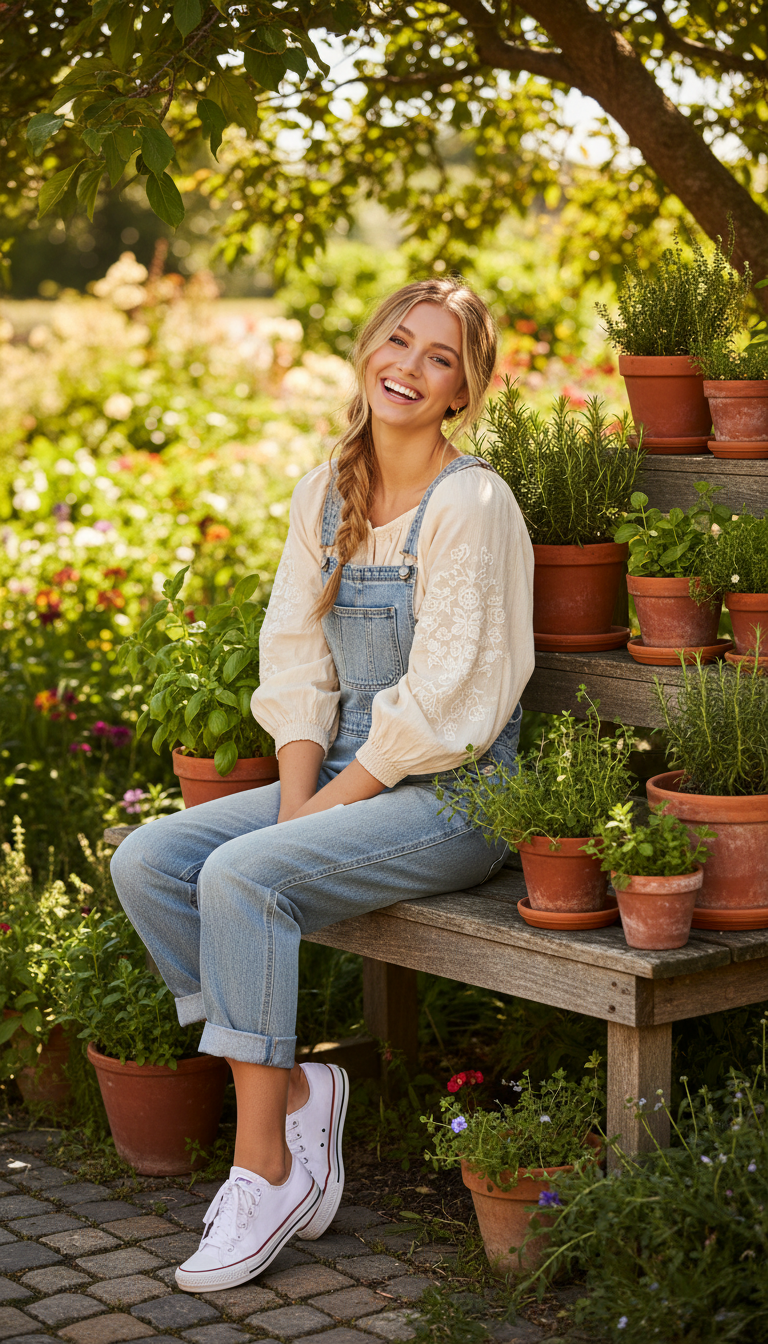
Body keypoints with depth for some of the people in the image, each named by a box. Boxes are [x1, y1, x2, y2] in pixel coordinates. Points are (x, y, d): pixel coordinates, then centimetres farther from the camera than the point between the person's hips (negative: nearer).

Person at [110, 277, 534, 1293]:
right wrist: (296, 794, -5)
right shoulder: (326, 494, 9)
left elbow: (446, 700, -16)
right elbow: (298, 662, 8)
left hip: (452, 793, -7)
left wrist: (328, 805, -16)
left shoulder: (471, 504, -13)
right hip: (348, 778, 8)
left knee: (242, 876, -27)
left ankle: (267, 1170, -17)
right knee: (147, 860, -10)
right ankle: (295, 1089, -3)